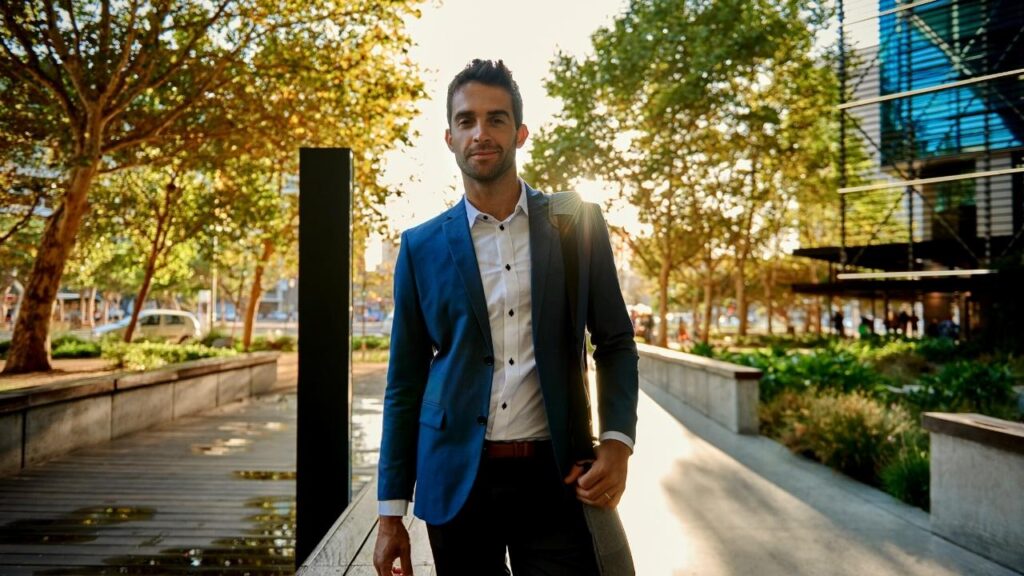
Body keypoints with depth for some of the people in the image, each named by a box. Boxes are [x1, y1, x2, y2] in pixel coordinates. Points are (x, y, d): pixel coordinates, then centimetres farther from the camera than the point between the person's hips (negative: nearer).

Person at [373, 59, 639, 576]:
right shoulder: (422, 246, 3)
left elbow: (616, 343, 6)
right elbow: (405, 382, 5)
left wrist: (617, 443, -10)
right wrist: (391, 512, 4)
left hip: (555, 477, -1)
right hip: (456, 479, 1)